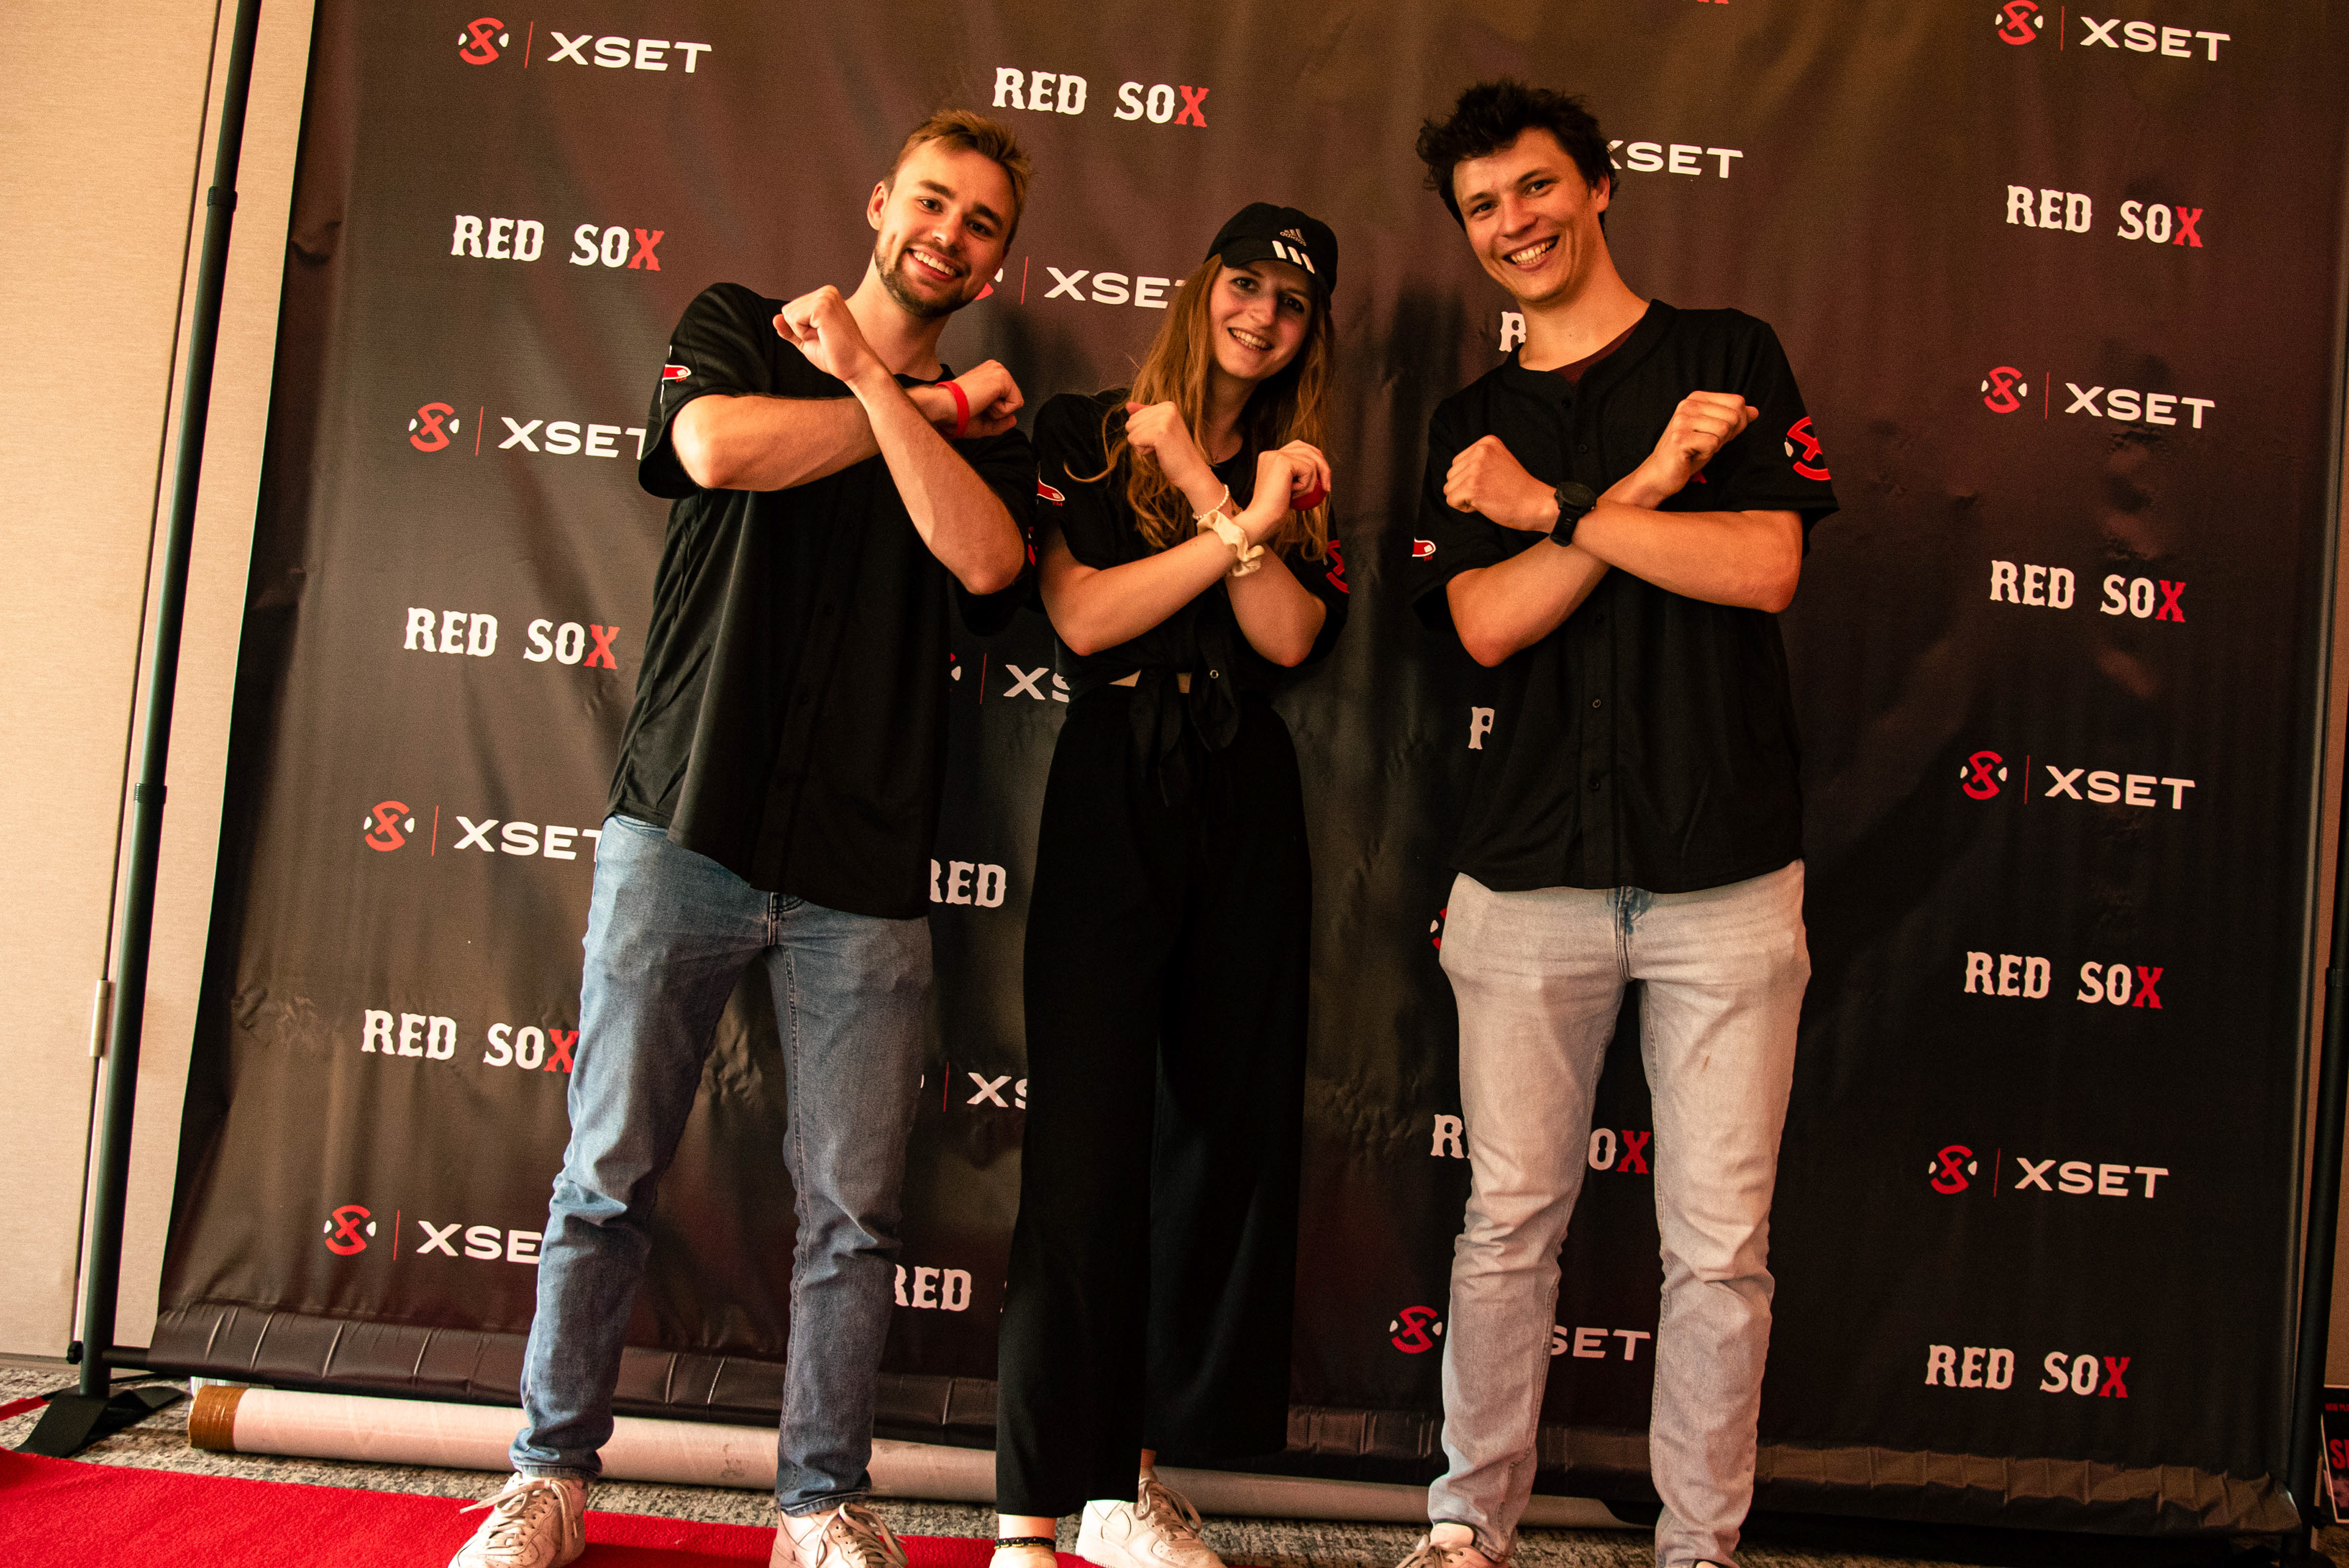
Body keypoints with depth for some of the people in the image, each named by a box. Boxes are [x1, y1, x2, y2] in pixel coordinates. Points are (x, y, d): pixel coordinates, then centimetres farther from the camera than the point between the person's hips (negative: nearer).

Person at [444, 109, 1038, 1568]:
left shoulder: (988, 428, 14)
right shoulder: (735, 327, 12)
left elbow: (985, 561, -7)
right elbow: (717, 449, -11)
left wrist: (868, 378, -5)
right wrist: (922, 405, -1)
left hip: (863, 876, 2)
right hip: (685, 829, -1)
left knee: (853, 1212, 3)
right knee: (610, 1176, 4)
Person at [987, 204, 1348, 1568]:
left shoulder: (1299, 480, 16)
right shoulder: (1086, 434, 5)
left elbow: (1290, 637, -1)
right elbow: (1082, 615, -9)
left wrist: (1205, 487, -8)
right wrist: (1242, 525, -12)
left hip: (1246, 805, 5)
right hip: (1115, 796, -4)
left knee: (1228, 1132, 5)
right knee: (1089, 1142, -8)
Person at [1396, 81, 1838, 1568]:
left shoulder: (1730, 355, 7)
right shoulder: (1471, 422, 14)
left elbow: (1765, 565, -8)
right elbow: (1486, 621, -1)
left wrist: (1557, 506, -6)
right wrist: (1644, 487, -10)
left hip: (1726, 876, -2)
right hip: (1529, 876, 2)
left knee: (1720, 1248, 3)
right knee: (1509, 1223, 7)